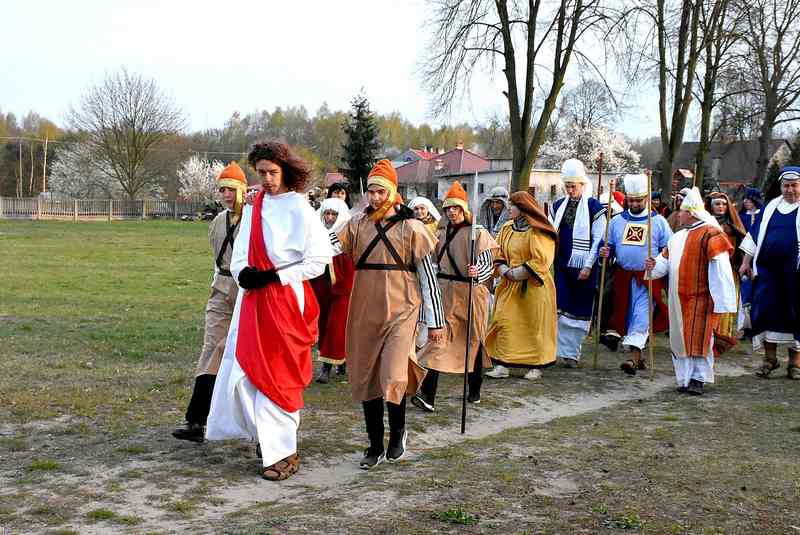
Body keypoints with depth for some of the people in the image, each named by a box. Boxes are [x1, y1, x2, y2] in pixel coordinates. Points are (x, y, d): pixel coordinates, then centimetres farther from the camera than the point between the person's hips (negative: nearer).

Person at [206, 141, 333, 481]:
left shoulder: (300, 209, -7)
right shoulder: (253, 207, 12)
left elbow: (319, 260, -10)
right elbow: (240, 254, 14)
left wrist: (274, 276, -15)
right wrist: (243, 272, -8)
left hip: (285, 299, -6)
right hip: (252, 298, 6)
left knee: (276, 374, -4)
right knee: (245, 369, 7)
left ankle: (283, 451, 7)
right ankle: (266, 436, 24)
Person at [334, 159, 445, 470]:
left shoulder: (410, 227, -3)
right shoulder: (358, 223, 7)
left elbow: (427, 275, -2)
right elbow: (330, 246, -4)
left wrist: (435, 321, -3)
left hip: (400, 310, -4)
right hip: (365, 311, 4)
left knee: (393, 378, -13)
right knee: (365, 377, 8)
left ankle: (398, 432, 16)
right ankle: (376, 445, 22)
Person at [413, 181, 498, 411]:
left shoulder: (478, 232, -6)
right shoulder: (442, 234, 10)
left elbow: (488, 265, -13)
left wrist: (477, 272, -32)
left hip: (471, 293, -3)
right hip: (446, 293, 3)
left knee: (473, 341, 9)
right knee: (439, 340, -7)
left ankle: (474, 390, 25)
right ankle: (428, 396, -14)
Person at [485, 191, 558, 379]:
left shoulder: (538, 231, -8)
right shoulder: (507, 229, 11)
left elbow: (540, 261, -15)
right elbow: (499, 256, 11)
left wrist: (518, 273, -17)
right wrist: (504, 271, -8)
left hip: (533, 287, -6)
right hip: (509, 286, 6)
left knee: (534, 326, 1)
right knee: (504, 322, -2)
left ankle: (536, 366, 11)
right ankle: (502, 365, -1)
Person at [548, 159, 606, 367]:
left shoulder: (594, 207, -6)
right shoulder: (558, 206, 10)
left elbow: (598, 240, -8)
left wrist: (588, 266, -12)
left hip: (583, 268, -4)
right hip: (562, 266, 4)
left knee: (580, 310, 3)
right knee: (561, 309, 0)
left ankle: (573, 352, 12)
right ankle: (565, 350, 7)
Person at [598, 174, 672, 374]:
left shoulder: (658, 221, 1)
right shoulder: (616, 221, 9)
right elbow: (609, 247, 15)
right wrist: (605, 253, -9)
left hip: (648, 278, -4)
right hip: (622, 277, 4)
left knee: (641, 316, -9)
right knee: (624, 314, 6)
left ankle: (634, 357, -12)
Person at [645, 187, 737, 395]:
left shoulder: (710, 235, -11)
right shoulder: (677, 237, 14)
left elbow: (720, 271, -15)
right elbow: (665, 260, 20)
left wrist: (721, 300, -18)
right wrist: (654, 265, -4)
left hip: (700, 298, -7)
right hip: (679, 299, 7)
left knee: (699, 338, -4)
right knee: (681, 338, 9)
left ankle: (698, 379, 3)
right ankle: (685, 378, 17)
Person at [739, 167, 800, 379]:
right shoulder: (770, 207, 12)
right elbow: (754, 234, 16)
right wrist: (746, 262, 12)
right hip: (767, 269, 3)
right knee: (767, 311, 2)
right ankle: (770, 358, 13)